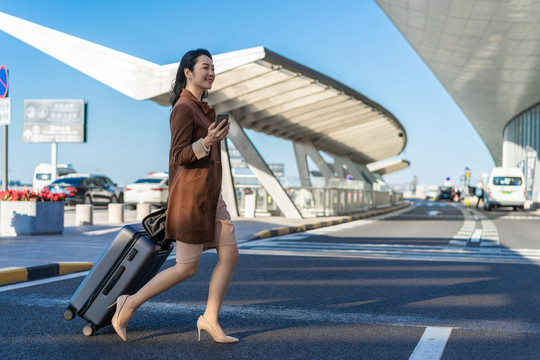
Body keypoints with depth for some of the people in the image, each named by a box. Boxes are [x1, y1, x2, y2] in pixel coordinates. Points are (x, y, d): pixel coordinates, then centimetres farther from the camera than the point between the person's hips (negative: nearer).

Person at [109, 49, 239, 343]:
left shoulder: (199, 107, 16)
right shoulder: (183, 108, -13)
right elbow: (179, 156, -17)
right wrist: (208, 142, -31)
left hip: (211, 195, 9)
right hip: (191, 194, -9)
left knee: (230, 254, 1)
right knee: (186, 268, -3)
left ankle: (210, 319, 8)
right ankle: (129, 304, 10)